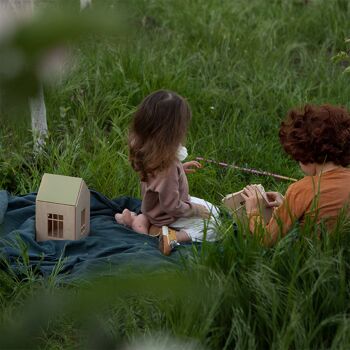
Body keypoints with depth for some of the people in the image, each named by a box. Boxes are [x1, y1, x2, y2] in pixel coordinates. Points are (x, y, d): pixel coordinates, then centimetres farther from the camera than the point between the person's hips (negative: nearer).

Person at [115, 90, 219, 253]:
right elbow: (172, 206, -27)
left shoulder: (146, 148, -16)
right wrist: (196, 209, -13)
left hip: (153, 206, 7)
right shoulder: (167, 167, -40)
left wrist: (181, 167, 6)